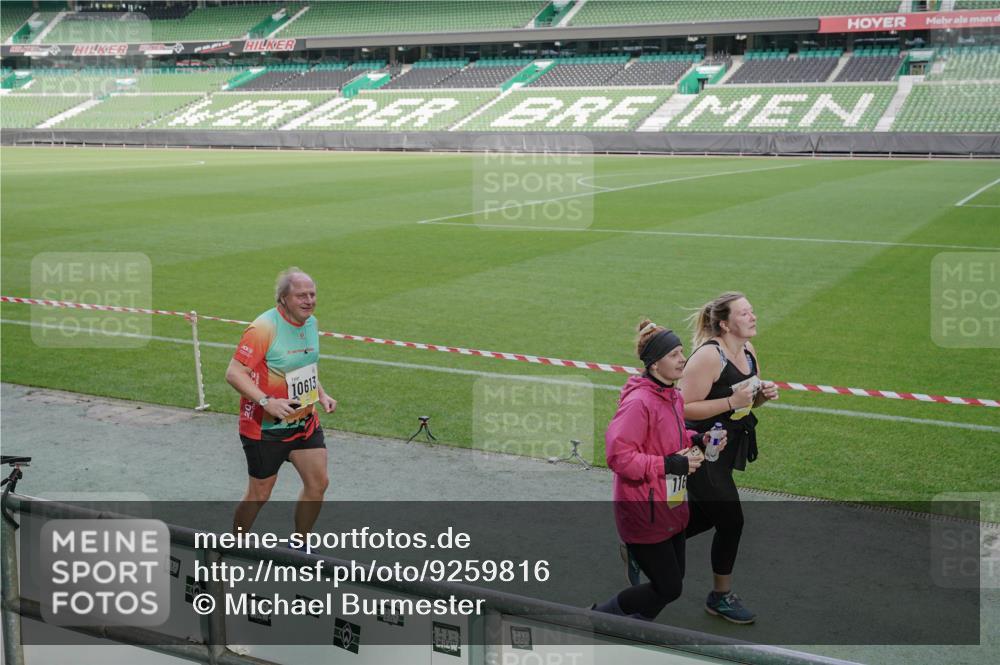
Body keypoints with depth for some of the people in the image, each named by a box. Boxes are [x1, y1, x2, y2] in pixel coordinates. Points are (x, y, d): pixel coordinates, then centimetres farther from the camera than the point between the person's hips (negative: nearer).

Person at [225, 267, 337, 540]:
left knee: (318, 483, 4)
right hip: (265, 427, -7)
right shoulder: (263, 328, -21)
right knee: (259, 494, 4)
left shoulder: (311, 323, 4)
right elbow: (234, 373, -23)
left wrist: (321, 394, 8)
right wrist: (266, 401, -33)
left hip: (305, 422, 7)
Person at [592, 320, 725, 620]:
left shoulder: (673, 396, 7)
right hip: (644, 513, -9)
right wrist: (670, 465, -24)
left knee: (673, 579, 16)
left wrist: (695, 440, 3)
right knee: (668, 588, -2)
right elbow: (618, 455, -26)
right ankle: (600, 616, 17)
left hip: (671, 507, 9)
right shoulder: (638, 402, -23)